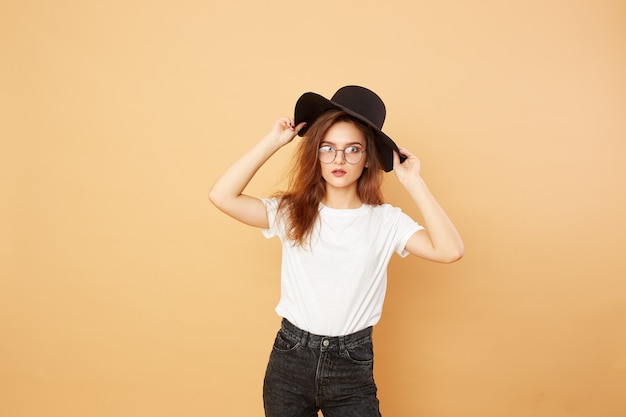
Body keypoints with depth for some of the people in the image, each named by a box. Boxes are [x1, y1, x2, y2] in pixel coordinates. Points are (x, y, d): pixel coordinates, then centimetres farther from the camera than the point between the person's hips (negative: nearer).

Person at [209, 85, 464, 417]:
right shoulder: (291, 213, -4)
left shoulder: (385, 221, -5)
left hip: (352, 366, -1)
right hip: (290, 357, 1)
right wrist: (273, 142, -10)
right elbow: (222, 196, -16)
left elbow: (449, 250, -19)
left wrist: (413, 182, -14)